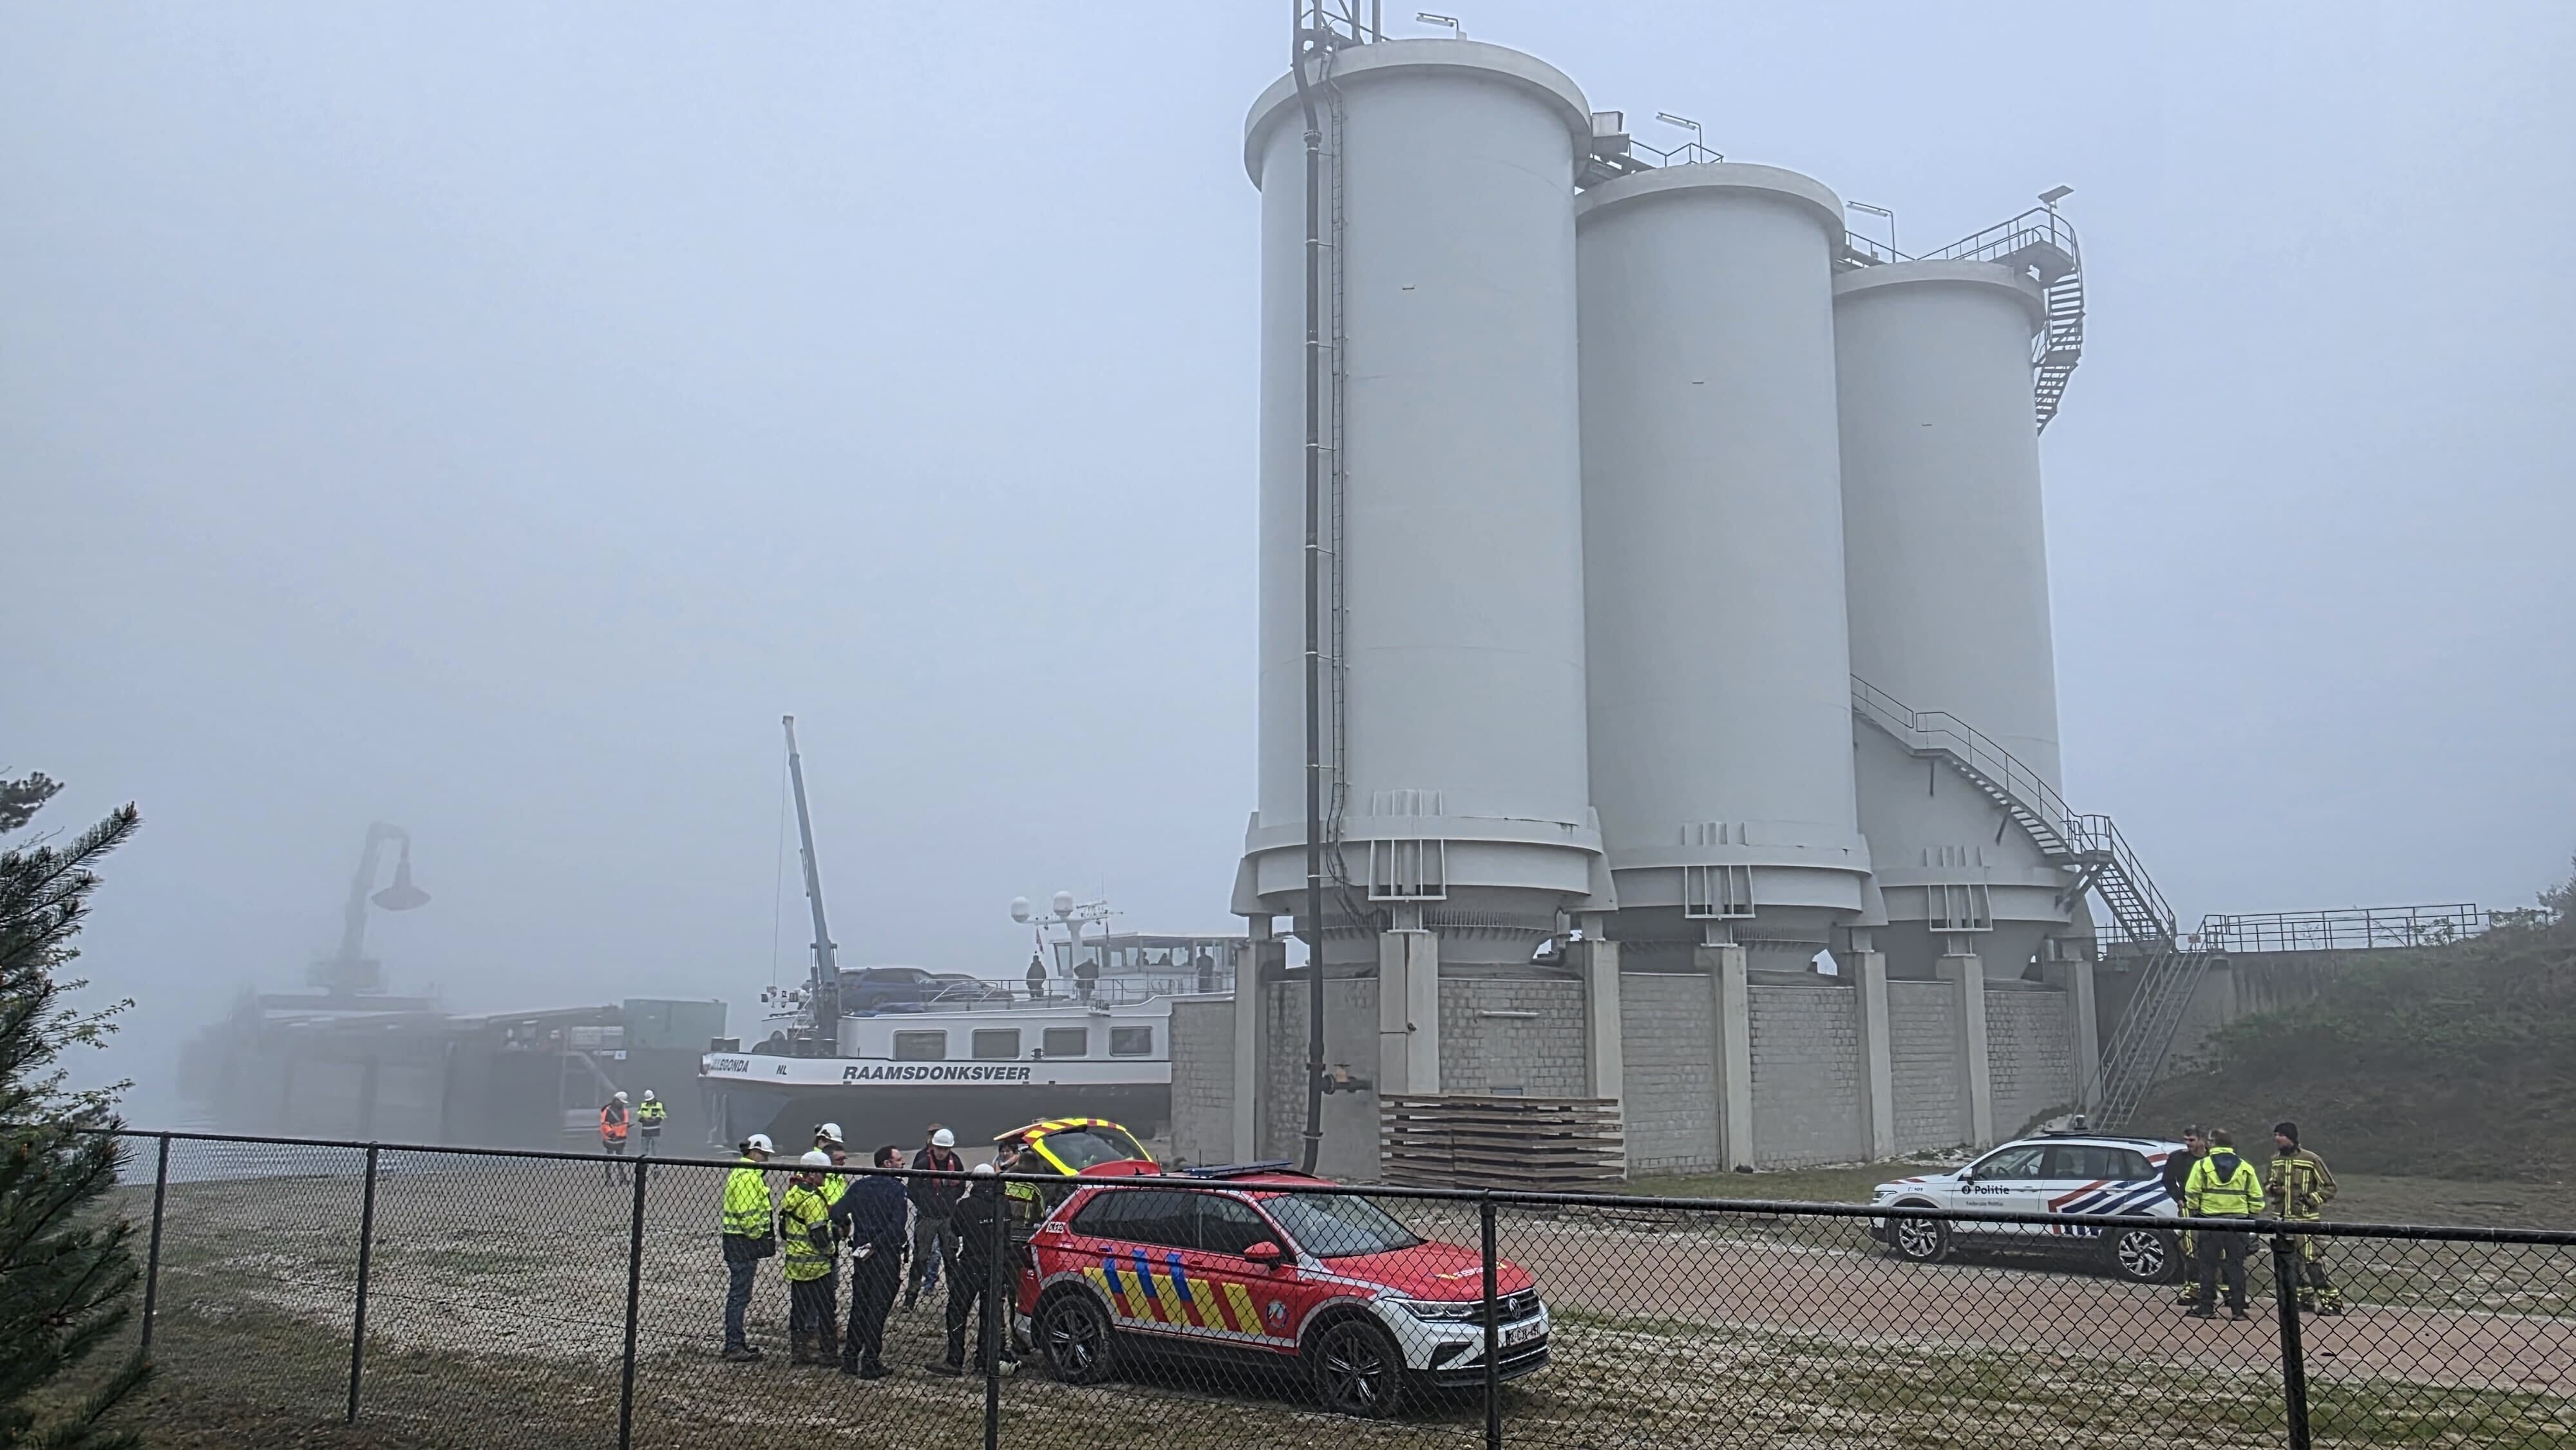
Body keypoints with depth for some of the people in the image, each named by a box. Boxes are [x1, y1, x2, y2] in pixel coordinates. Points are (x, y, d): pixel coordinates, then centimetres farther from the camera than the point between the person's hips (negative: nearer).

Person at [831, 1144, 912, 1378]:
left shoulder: (860, 1185, 5)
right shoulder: (896, 1188, -11)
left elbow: (837, 1212, 3)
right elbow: (896, 1225, -22)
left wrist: (845, 1227, 22)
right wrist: (877, 1244, -13)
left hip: (860, 1253, 5)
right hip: (886, 1256, -5)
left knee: (858, 1306, 16)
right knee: (878, 1309, 2)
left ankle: (849, 1358, 20)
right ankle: (870, 1363, 3)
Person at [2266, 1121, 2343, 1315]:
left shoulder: (2311, 1160, -9)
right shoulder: (2275, 1160, 8)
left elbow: (2329, 1187, -4)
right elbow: (2266, 1184, 19)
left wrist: (2311, 1199, -17)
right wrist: (2272, 1188, -3)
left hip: (2306, 1219, -6)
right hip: (2282, 1219, 6)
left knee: (2313, 1262, -10)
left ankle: (2332, 1300, -2)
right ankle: (2304, 1298, 22)